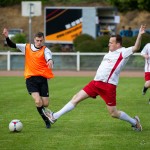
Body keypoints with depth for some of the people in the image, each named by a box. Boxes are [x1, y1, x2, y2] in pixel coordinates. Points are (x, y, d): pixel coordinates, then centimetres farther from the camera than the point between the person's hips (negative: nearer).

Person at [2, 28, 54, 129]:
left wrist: (50, 61, -49)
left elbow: (49, 57, -25)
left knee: (45, 104, 1)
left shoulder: (45, 50, -2)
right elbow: (12, 45, 10)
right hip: (31, 79, 1)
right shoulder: (27, 47, 8)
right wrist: (7, 37, -10)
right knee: (38, 102, -17)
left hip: (42, 79, 0)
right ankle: (47, 121, 3)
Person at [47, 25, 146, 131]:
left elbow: (136, 48, -25)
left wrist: (140, 35, -36)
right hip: (96, 83, 8)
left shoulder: (123, 52, -9)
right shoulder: (110, 52, 15)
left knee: (114, 113, -2)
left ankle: (134, 122, 22)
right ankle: (54, 117, 9)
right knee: (76, 98, 5)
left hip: (108, 86, -8)